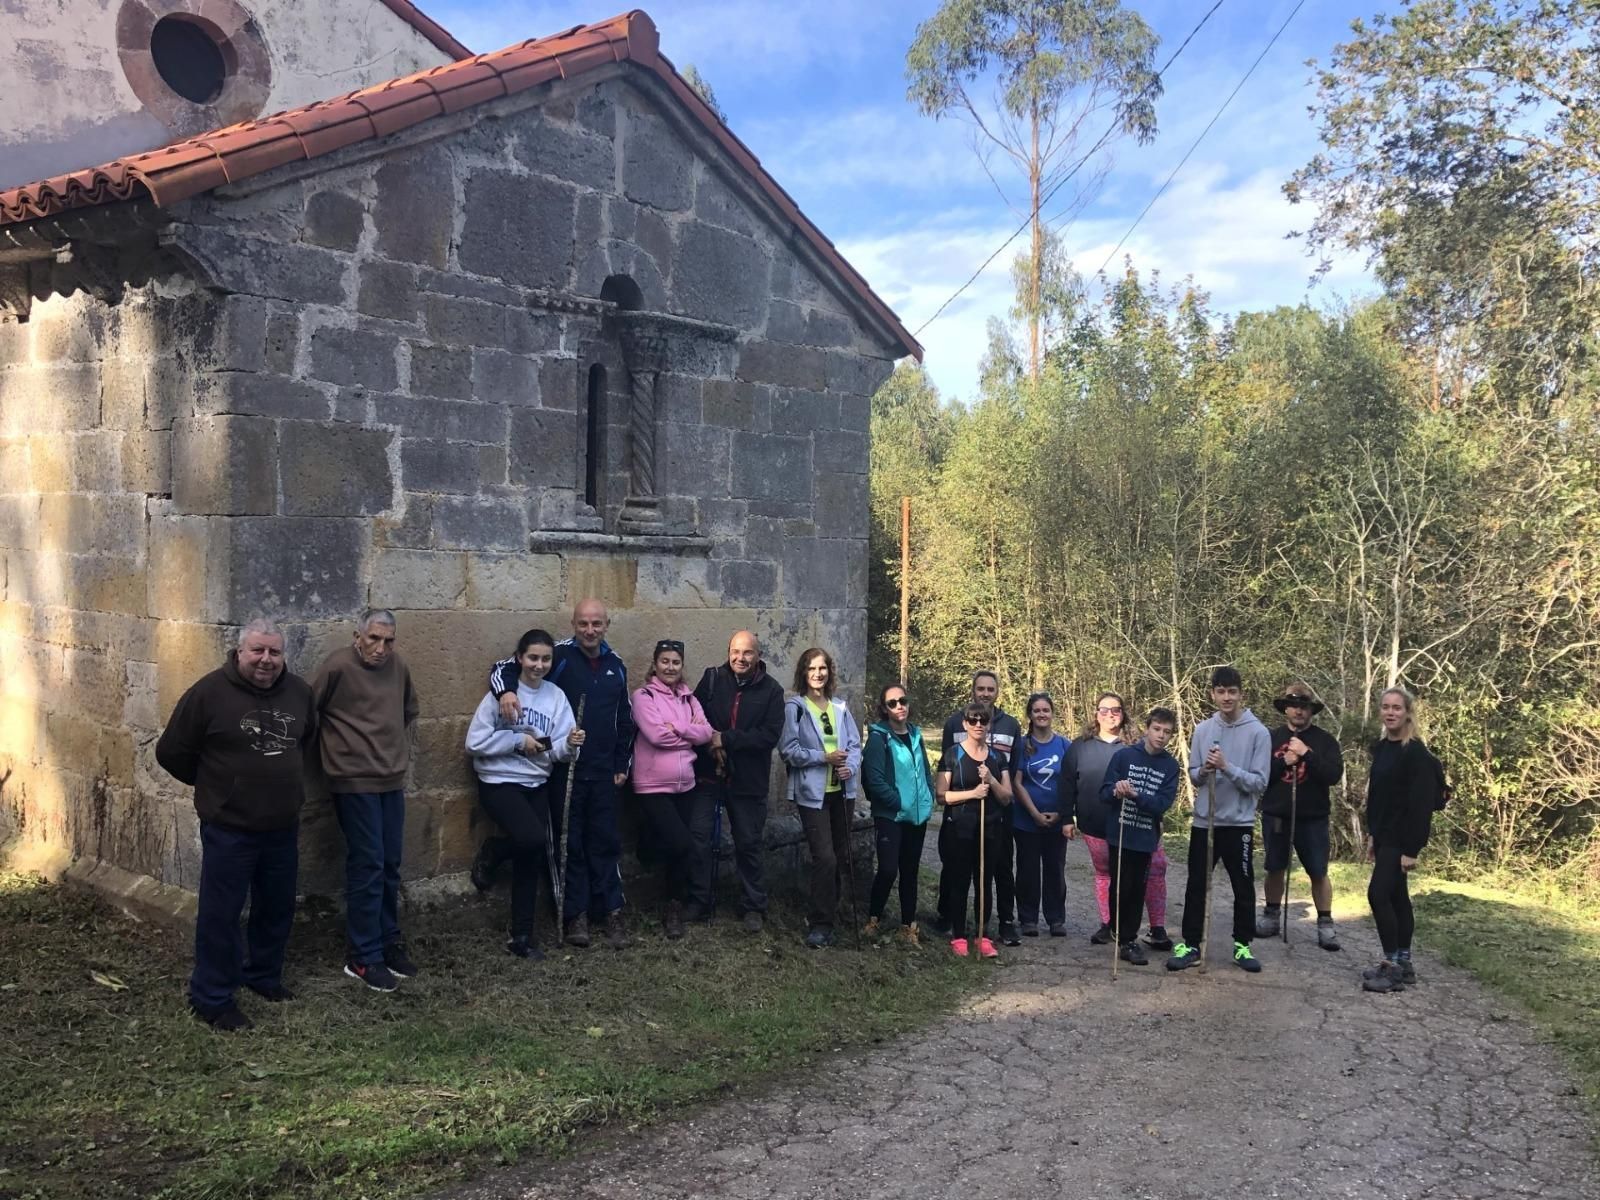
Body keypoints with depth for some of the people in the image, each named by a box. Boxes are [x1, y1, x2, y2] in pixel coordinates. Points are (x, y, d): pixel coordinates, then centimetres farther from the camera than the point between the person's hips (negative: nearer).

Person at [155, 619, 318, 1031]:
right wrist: (214, 783, 5)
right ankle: (211, 998, 15)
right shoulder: (210, 692, -14)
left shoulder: (299, 691, 1)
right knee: (221, 913, 3)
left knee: (278, 908, 18)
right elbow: (171, 752, -5)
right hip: (229, 828, -5)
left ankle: (263, 975, 37)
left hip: (283, 826, 5)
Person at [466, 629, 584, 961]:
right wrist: (519, 741, -14)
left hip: (537, 783, 4)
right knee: (534, 839, -27)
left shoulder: (556, 696, 3)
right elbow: (475, 742, -12)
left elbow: (558, 751, -3)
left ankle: (522, 935, 15)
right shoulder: (501, 692, -9)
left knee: (532, 856, 3)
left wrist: (569, 744, -25)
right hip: (499, 781, -4)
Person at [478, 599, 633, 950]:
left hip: (604, 773, 3)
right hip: (565, 771, -3)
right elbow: (504, 667, -8)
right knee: (570, 844, 3)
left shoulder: (615, 665, 9)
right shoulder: (559, 655, -5)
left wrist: (622, 765, 14)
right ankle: (576, 914, 13)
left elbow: (625, 719, 17)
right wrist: (506, 690, -30)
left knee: (606, 842, 6)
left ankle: (610, 911, 15)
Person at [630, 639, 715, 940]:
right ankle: (699, 897, 8)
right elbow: (656, 735, -18)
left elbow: (706, 732, -2)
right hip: (653, 786, -5)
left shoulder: (688, 697, 11)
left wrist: (676, 728, -15)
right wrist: (690, 732, -6)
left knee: (674, 850, 9)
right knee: (682, 844, -12)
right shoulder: (644, 696, -6)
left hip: (684, 784, 5)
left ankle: (675, 907, 22)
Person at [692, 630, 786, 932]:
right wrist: (710, 742, -15)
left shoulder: (772, 690, -5)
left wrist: (725, 739, -17)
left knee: (750, 844, 8)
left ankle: (754, 907, 21)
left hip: (748, 780, -1)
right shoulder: (712, 678, 1)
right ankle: (699, 902, 16)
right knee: (699, 838, 2)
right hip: (708, 774, 1)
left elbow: (770, 735, -13)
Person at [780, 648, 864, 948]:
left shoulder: (840, 708, 10)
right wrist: (824, 757, -18)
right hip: (812, 793, -5)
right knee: (825, 858, -12)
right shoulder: (795, 707, -5)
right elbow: (788, 749, -11)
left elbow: (855, 744, 8)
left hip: (842, 791, 5)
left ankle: (826, 914, 28)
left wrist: (851, 767, -12)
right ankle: (820, 923, -1)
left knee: (840, 856, 12)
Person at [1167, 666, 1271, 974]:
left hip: (1239, 823, -2)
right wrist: (1204, 771, -14)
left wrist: (1227, 767, -23)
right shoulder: (1202, 730, 4)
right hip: (1204, 821, 3)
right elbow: (1192, 775, 8)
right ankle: (1190, 945, 13)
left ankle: (1242, 945, 22)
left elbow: (1259, 783, -12)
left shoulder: (1258, 732, -8)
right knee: (1196, 886, 6)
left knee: (1243, 888, 9)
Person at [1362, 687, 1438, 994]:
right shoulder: (1381, 747, 10)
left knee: (1378, 894, -12)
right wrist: (1372, 835, 15)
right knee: (1397, 896, 12)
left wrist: (1412, 848, -20)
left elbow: (1421, 804, -18)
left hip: (1401, 838, -9)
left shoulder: (1415, 753, -15)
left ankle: (1391, 966, -4)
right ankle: (1404, 964, 19)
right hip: (1385, 836, 9)